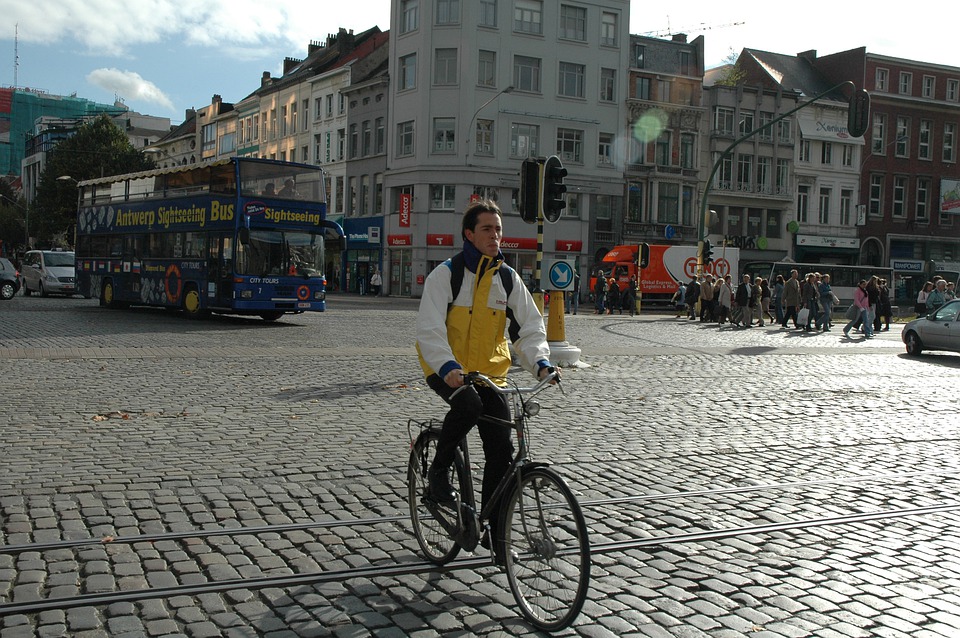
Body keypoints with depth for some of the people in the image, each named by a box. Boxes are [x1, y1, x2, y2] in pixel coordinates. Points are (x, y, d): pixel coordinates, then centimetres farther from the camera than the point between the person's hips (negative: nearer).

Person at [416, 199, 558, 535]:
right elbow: (429, 330, -18)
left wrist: (541, 363, -18)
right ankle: (438, 470, -10)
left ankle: (496, 529, 11)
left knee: (502, 449, -4)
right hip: (447, 371, -4)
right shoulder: (445, 274, -9)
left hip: (489, 371, 4)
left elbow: (529, 328, 2)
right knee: (468, 404, -36)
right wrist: (448, 367, -35)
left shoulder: (508, 278, 4)